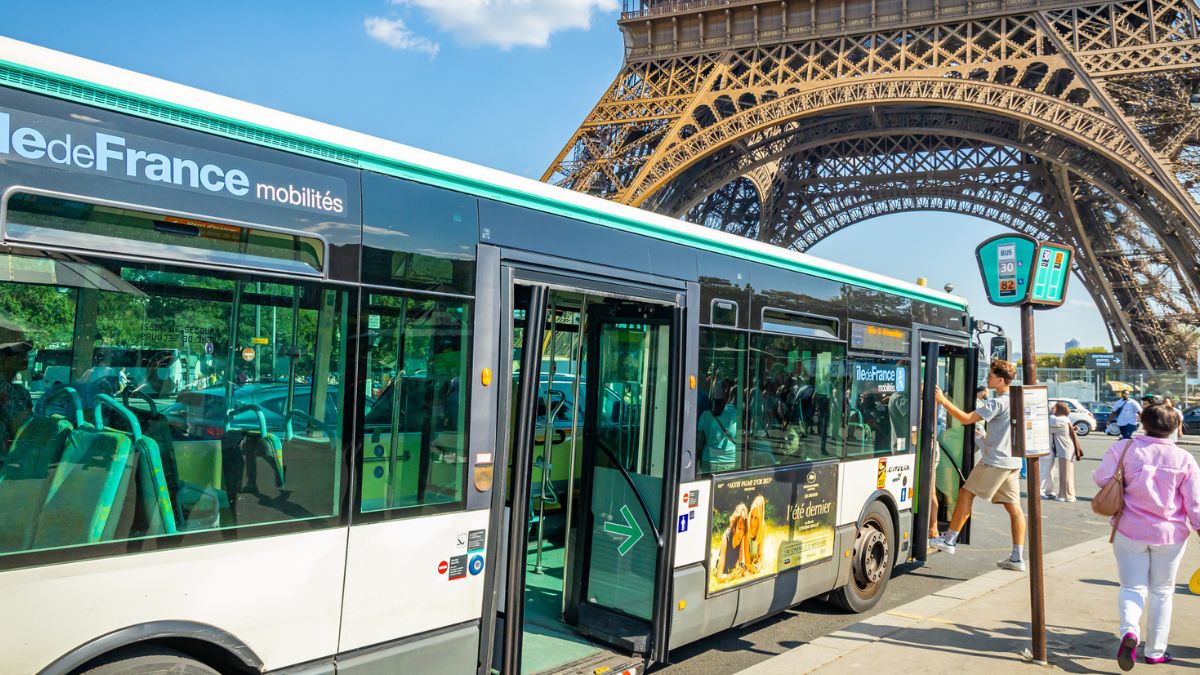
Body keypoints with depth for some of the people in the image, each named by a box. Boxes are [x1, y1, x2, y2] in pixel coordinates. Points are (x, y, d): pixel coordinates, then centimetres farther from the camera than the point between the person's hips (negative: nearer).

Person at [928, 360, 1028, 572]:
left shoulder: (997, 403, -16)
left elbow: (966, 419, -20)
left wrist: (943, 400, -16)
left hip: (995, 460, -9)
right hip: (1012, 461, 9)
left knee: (966, 493, 2)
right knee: (1014, 507, 5)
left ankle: (949, 540, 7)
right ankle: (1017, 558, 4)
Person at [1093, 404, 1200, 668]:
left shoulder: (1123, 448, -9)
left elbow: (1102, 478, -11)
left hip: (1130, 531, -1)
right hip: (1170, 534, 1)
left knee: (1132, 587, 8)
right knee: (1161, 592, 17)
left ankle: (1128, 630, -20)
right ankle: (1155, 651, 23)